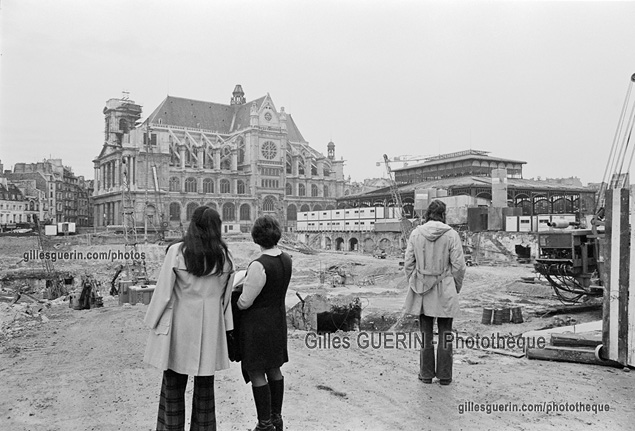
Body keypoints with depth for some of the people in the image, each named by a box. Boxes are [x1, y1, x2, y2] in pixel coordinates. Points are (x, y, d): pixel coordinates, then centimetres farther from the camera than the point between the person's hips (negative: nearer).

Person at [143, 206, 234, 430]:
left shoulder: (177, 251, -12)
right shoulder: (224, 255, -3)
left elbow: (163, 291, -9)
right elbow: (226, 295, 3)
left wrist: (154, 322, 3)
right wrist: (224, 326, 12)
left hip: (180, 323, -2)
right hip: (210, 326, 3)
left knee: (174, 382, 12)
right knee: (205, 383, 14)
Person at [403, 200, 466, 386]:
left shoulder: (416, 233, -2)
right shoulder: (451, 234, -8)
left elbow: (408, 263, 0)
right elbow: (458, 265, -7)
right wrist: (456, 288, 7)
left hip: (421, 289, 2)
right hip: (445, 290, -2)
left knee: (425, 333, 11)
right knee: (445, 333, 9)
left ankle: (426, 374, 19)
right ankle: (444, 375, 17)